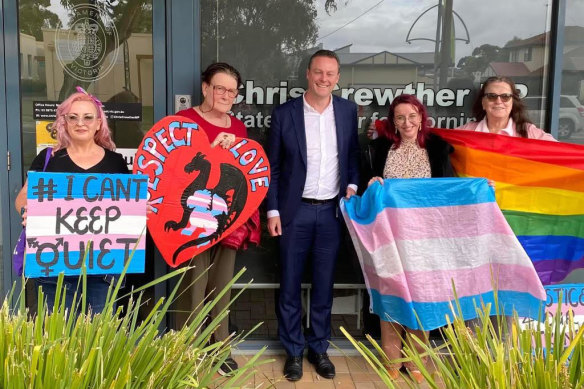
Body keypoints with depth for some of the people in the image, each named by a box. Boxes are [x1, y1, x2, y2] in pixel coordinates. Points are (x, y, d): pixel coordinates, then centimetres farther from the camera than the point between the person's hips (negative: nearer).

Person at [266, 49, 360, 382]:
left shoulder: (348, 110, 3)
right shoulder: (284, 113, -4)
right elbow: (273, 166, -1)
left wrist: (352, 185, -3)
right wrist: (273, 210, -5)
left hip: (332, 210, 2)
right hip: (295, 211, -1)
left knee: (324, 284, 11)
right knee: (290, 285, 7)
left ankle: (319, 348, 28)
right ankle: (294, 351, 24)